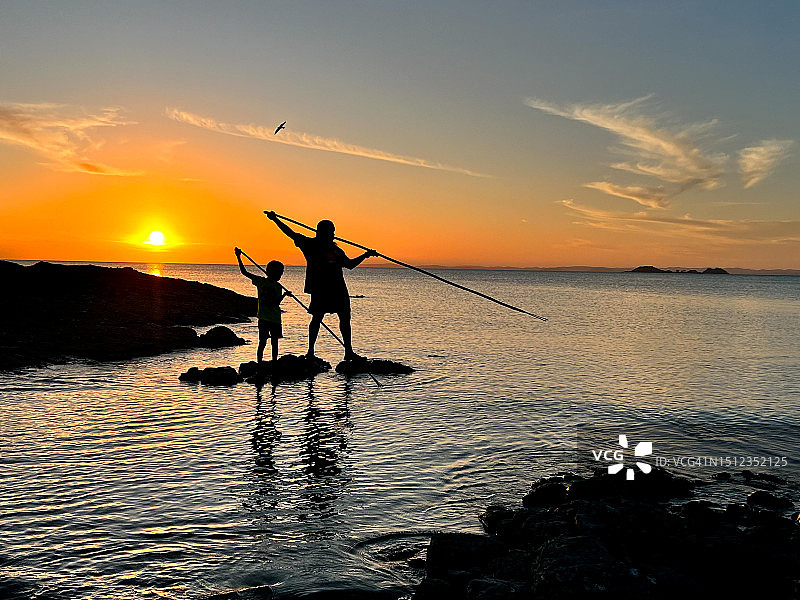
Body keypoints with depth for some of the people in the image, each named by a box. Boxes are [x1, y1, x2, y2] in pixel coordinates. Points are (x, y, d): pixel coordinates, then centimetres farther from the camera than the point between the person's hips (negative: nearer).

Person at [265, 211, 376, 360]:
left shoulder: (335, 249, 18)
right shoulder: (311, 244, 2)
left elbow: (350, 264, 27)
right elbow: (291, 234, 3)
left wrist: (365, 255, 21)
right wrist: (275, 219, 0)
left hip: (338, 288, 6)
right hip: (320, 288, -6)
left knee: (345, 317, 6)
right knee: (317, 317, -3)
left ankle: (349, 352, 13)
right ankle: (310, 352, 7)